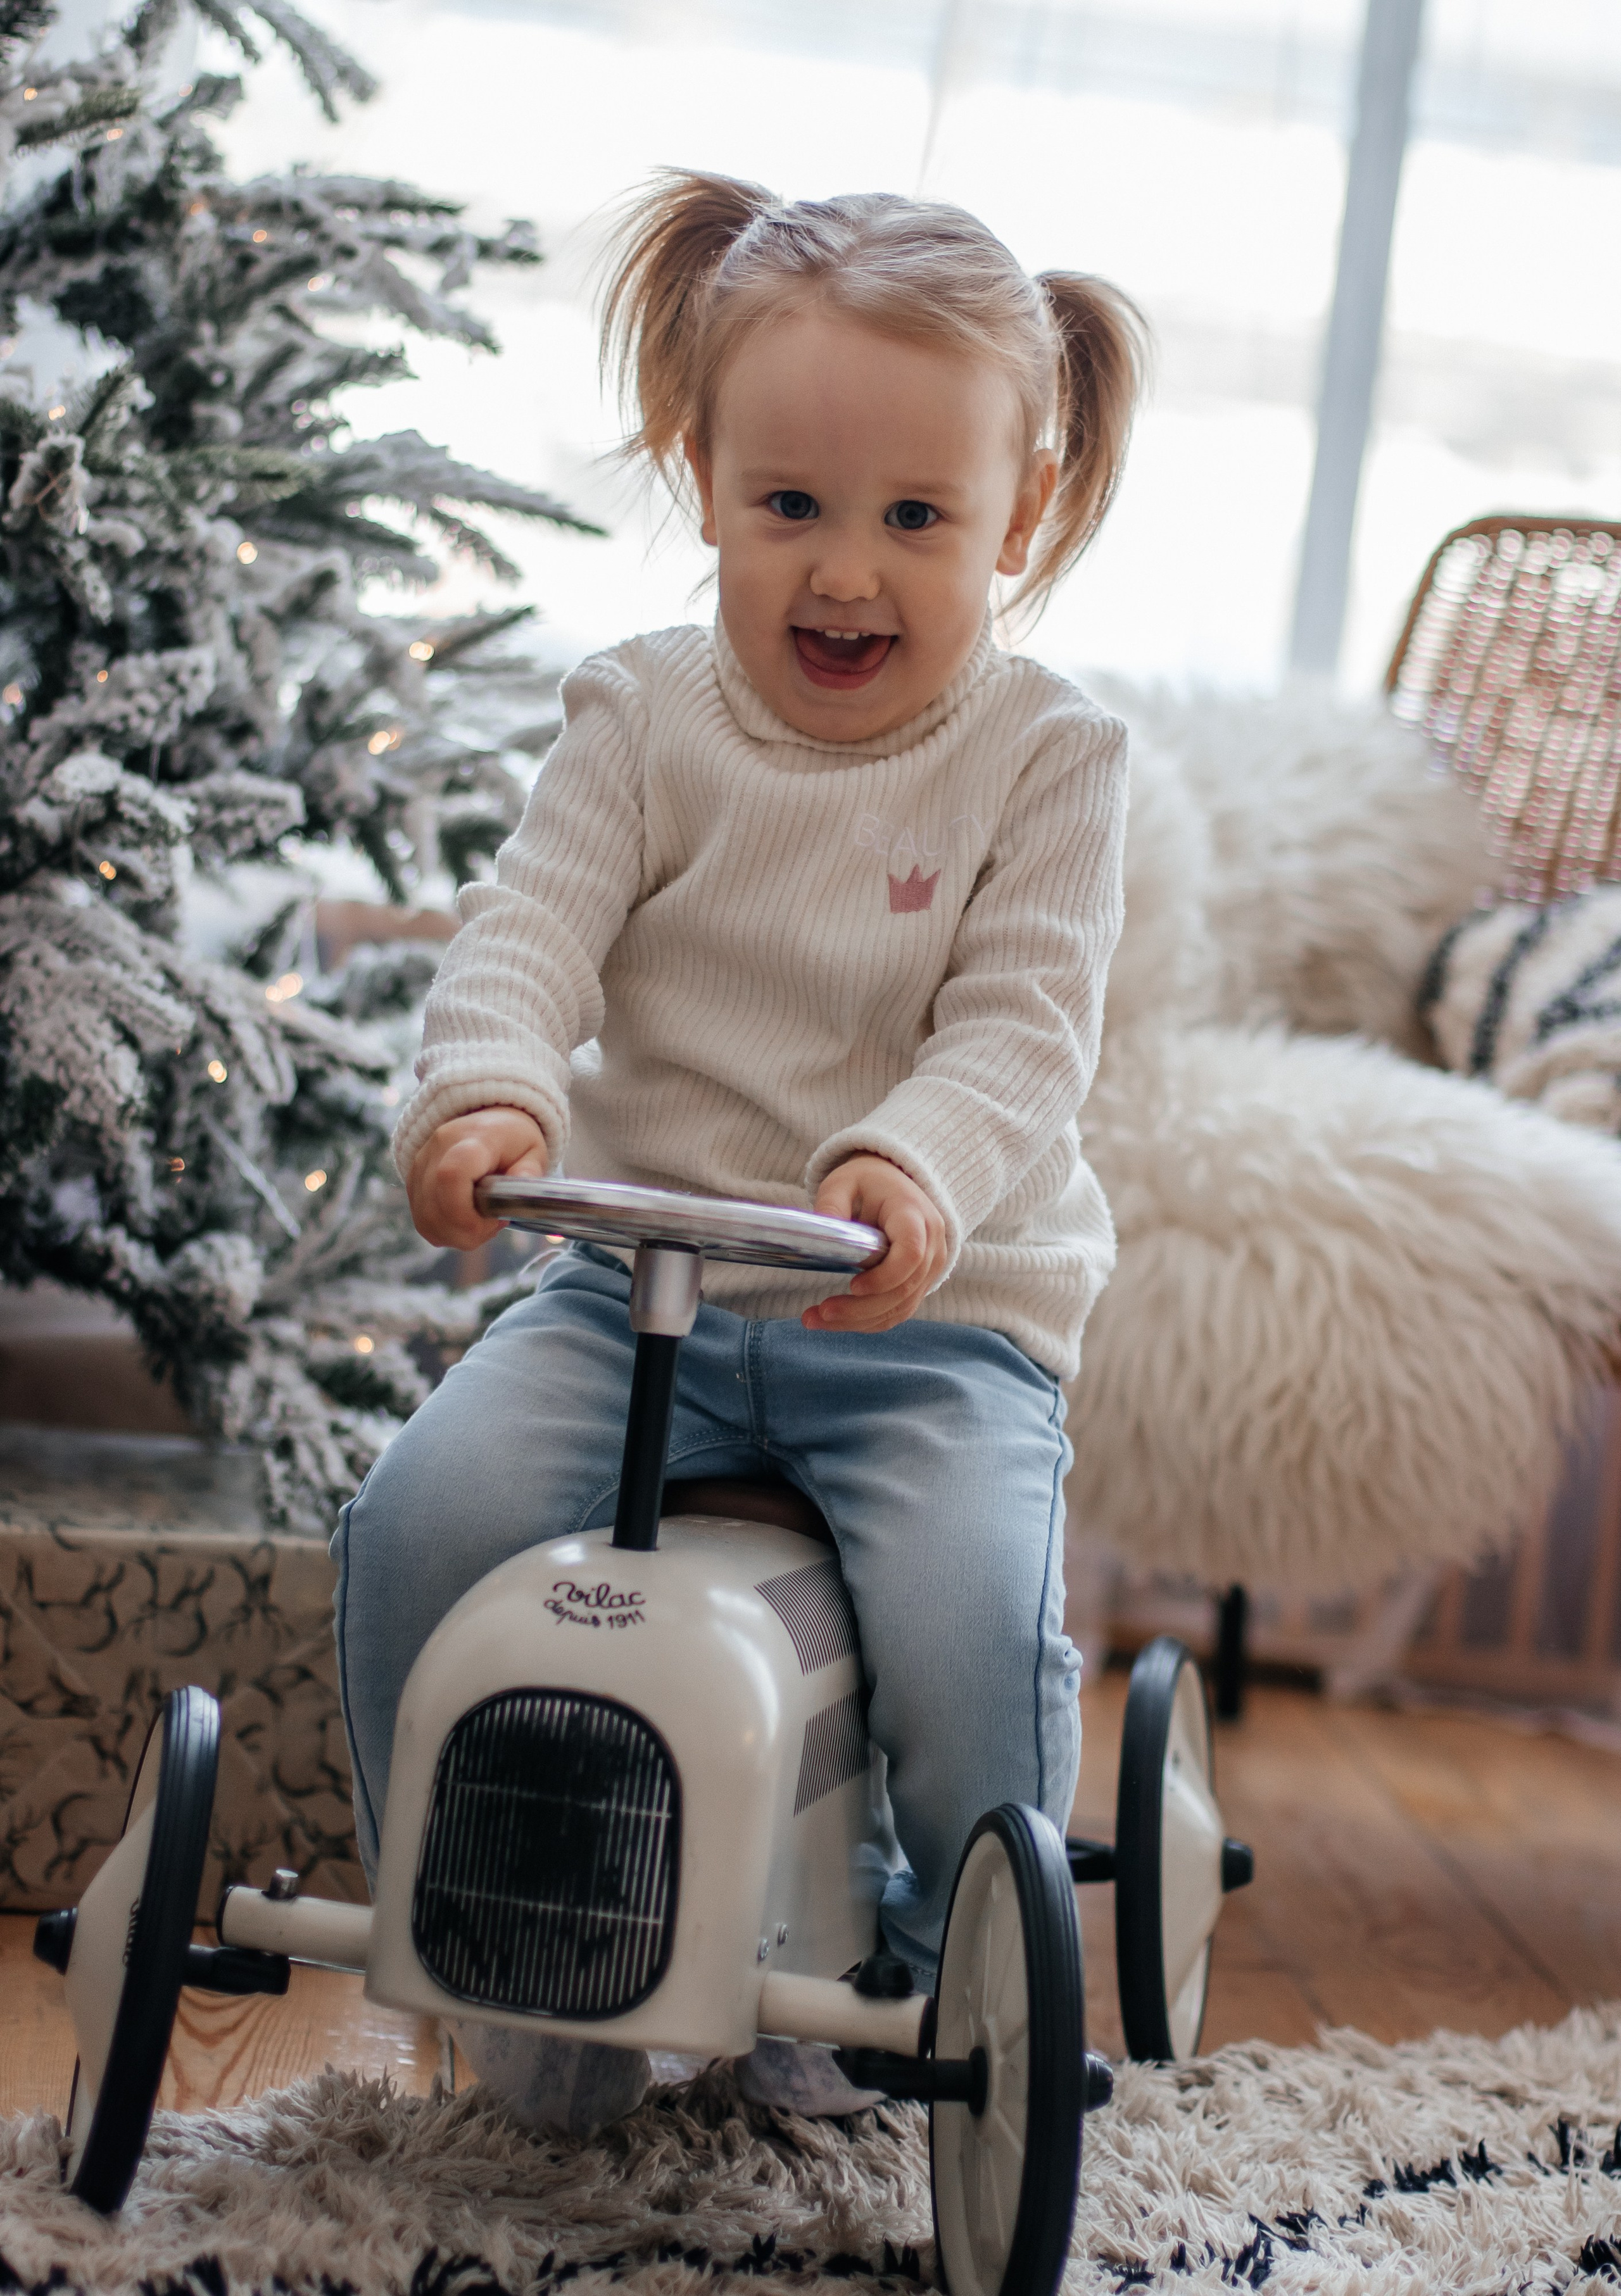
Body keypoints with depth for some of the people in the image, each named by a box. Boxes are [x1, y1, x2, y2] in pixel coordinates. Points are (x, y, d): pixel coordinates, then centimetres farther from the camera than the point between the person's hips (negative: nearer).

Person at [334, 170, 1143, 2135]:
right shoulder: (646, 718, 4)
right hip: (643, 1272, 2)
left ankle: (932, 1977, 8)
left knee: (971, 1624, -26)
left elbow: (1024, 1028, -12)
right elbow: (528, 930, -8)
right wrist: (491, 1089, -32)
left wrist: (915, 1164, -35)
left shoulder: (1045, 755, -2)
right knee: (422, 1520, -20)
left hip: (936, 1314, -2)